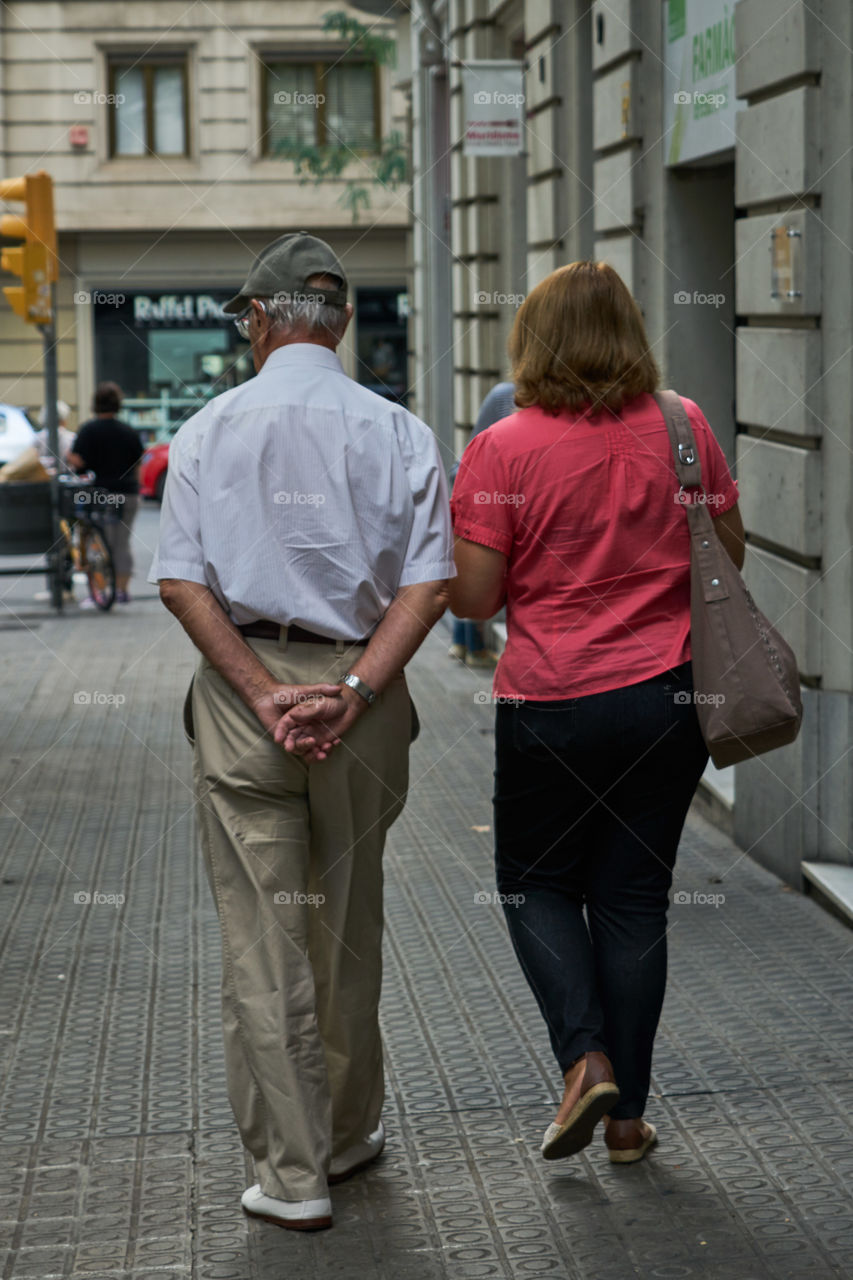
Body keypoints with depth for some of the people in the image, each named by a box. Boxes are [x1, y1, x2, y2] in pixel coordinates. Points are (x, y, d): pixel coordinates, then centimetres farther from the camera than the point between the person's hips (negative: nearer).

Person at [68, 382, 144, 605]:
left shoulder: (89, 429, -8)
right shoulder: (130, 432, 6)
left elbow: (78, 461, -14)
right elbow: (137, 467, 11)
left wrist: (68, 456, 6)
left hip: (100, 493, -4)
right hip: (128, 494, 4)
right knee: (122, 543, 12)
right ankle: (122, 590, 16)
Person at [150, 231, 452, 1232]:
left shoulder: (209, 430, 0)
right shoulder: (398, 433, 1)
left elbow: (181, 580, -8)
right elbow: (428, 585, -9)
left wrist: (264, 690, -12)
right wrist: (350, 692, -13)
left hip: (240, 688, -2)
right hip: (362, 686, 2)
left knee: (261, 933, 2)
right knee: (349, 924, 17)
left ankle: (291, 1172, 2)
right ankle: (348, 1131, 31)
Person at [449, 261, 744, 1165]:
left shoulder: (503, 450, -11)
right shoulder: (682, 428, -1)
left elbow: (474, 597, -11)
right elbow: (731, 554, 8)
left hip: (552, 701, -3)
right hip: (669, 693, 3)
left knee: (537, 884, 16)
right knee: (634, 896, 11)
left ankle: (587, 1061, -2)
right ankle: (627, 1114, 16)